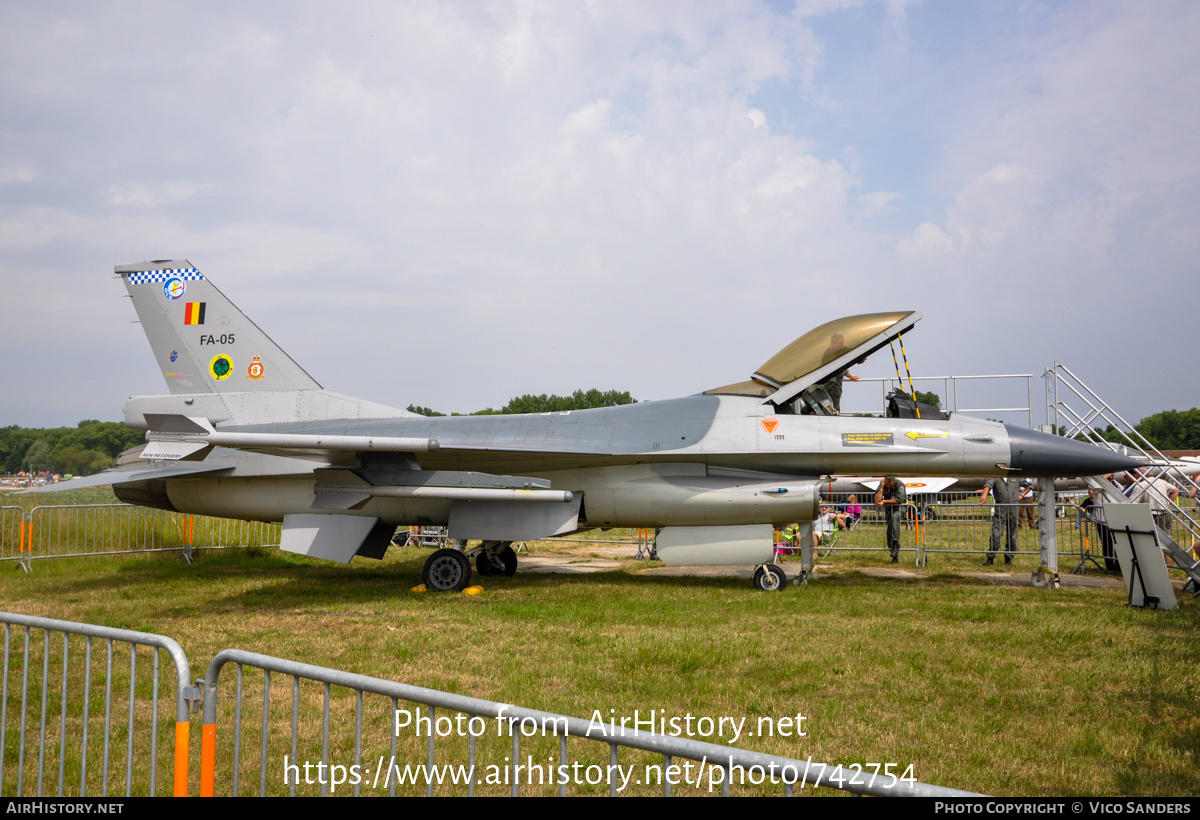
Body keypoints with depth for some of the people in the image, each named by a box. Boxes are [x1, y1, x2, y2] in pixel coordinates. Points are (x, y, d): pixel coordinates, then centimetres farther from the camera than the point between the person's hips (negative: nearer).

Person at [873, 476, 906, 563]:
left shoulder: (899, 484, -16)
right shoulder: (882, 485, -7)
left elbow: (899, 500, -23)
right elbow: (877, 501, -17)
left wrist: (884, 501, -20)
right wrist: (882, 488, -23)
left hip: (899, 507, -4)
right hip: (889, 508, 4)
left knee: (894, 516, -37)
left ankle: (895, 543, -34)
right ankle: (895, 556, 0)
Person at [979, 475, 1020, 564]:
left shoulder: (1015, 478, 13)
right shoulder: (994, 478, 5)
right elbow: (988, 484, -16)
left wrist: (1022, 494, 13)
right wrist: (984, 496, -35)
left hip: (1014, 510, 2)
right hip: (1000, 511, -2)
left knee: (1012, 536, 5)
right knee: (995, 535, -9)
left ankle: (1008, 558, 15)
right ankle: (990, 558, -2)